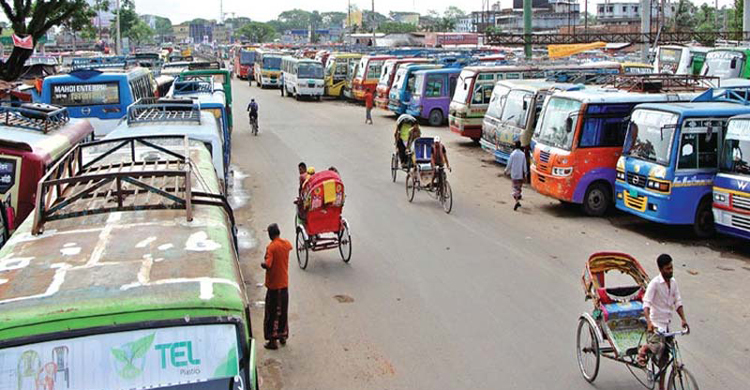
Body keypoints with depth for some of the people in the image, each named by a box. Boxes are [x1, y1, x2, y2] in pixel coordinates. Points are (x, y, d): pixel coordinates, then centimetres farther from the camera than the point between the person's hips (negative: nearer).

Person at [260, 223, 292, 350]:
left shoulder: (271, 247, -19)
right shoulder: (286, 244, 0)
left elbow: (267, 265, -28)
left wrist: (262, 264, -8)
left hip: (273, 285, -6)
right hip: (284, 284, 6)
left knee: (272, 313, 2)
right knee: (283, 312, 17)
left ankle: (273, 340, 5)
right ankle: (283, 336, 27)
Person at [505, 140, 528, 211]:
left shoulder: (512, 154, -10)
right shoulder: (523, 154, -4)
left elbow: (509, 164, -6)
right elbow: (524, 165, -2)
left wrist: (506, 171, 10)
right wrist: (525, 173, 5)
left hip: (514, 174, -2)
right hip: (521, 174, 2)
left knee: (515, 188, 0)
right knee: (519, 188, 16)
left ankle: (517, 201, -14)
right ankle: (518, 201, 23)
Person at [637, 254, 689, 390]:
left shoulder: (673, 282, 5)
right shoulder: (654, 283, -16)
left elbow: (677, 302, 10)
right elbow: (646, 304, -22)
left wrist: (683, 319, -5)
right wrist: (649, 322, -36)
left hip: (666, 324, 7)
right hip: (655, 324, -7)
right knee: (658, 347, -30)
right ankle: (643, 349, 3)